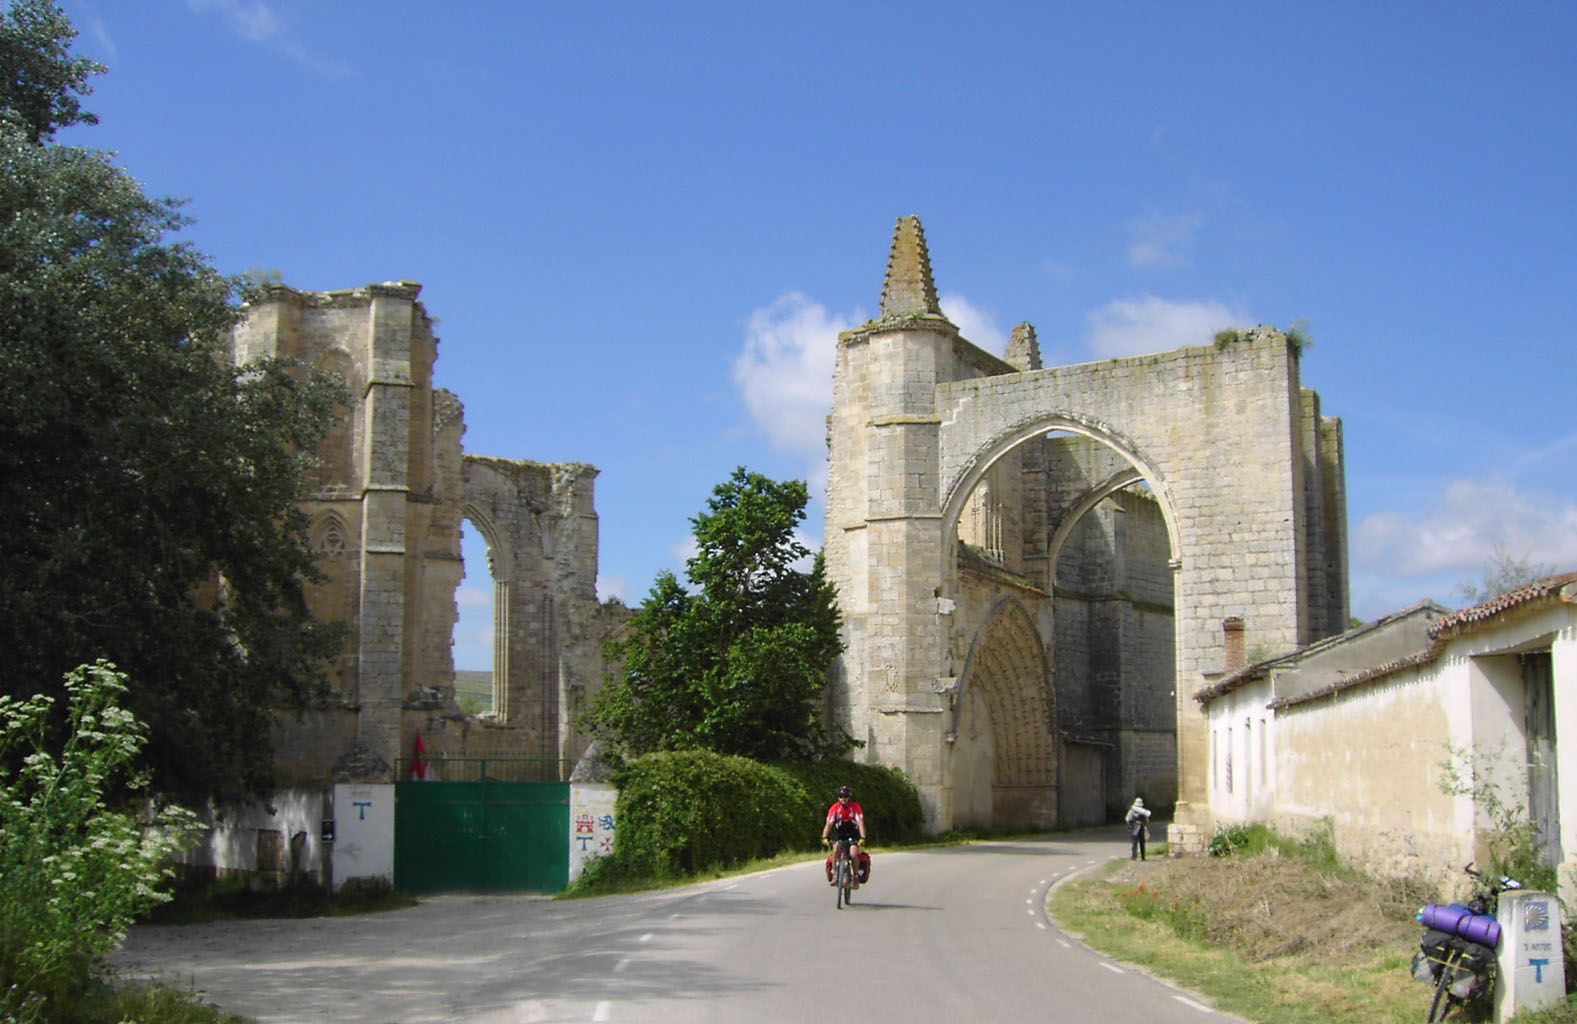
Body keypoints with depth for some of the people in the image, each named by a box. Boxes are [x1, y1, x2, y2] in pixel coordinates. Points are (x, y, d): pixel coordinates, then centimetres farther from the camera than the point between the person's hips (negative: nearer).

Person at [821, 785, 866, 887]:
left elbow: (860, 823, -26)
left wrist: (862, 838, -40)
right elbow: (828, 824, -23)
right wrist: (824, 837, -38)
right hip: (839, 834, 1)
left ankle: (856, 877, -4)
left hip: (853, 834, -1)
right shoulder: (834, 808, -16)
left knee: (853, 854, -24)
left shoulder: (855, 807, -18)